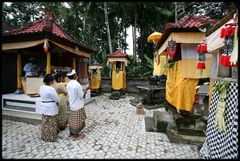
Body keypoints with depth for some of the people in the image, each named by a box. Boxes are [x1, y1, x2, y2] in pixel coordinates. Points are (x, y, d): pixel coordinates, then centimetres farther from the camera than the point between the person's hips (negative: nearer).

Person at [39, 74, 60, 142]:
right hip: (51, 108, -8)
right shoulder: (51, 89, -24)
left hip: (44, 107, 8)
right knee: (51, 123, 7)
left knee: (45, 122, 20)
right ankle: (51, 137, 21)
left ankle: (44, 136, 35)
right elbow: (57, 99, -17)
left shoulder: (41, 87, 2)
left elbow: (42, 96, 12)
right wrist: (58, 100, 4)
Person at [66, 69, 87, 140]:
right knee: (77, 121, 5)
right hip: (78, 106, -8)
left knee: (72, 120, 19)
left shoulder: (68, 84, 3)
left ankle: (71, 132, 34)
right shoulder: (77, 84, -23)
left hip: (71, 105, 8)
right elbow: (81, 96, -20)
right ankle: (76, 135, 18)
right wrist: (85, 91, -6)